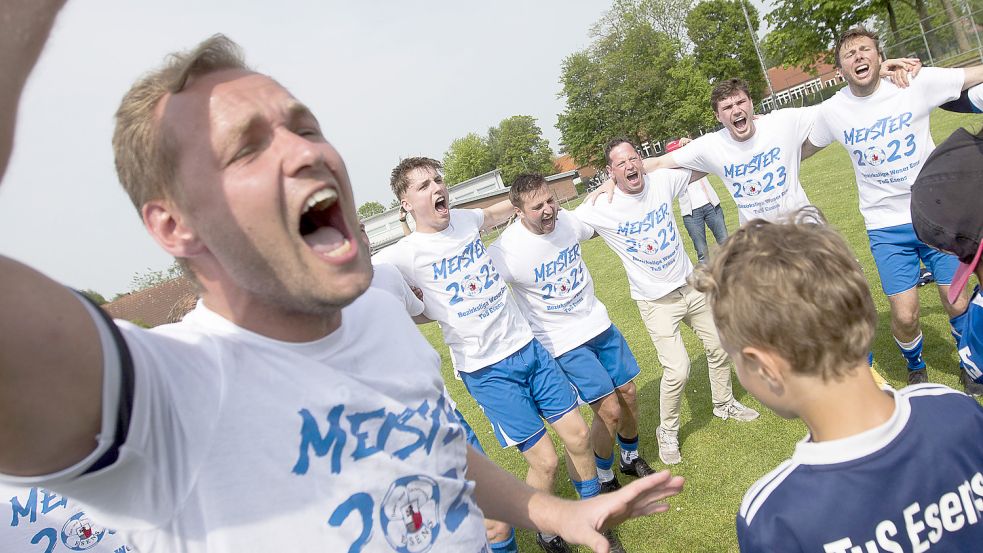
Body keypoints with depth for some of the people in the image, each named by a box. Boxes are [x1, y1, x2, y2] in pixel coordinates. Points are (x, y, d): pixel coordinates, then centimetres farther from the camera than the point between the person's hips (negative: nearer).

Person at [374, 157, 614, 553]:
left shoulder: (465, 219, 3)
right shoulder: (404, 255, -14)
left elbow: (496, 212, 26)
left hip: (528, 346, 6)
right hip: (487, 371, -5)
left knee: (578, 436, 10)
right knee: (544, 461, 0)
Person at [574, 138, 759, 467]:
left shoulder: (662, 180, -9)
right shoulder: (600, 208, -20)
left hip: (690, 284, 5)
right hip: (656, 301, -5)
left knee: (720, 346, 18)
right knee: (678, 369, -13)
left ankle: (724, 404, 46)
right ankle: (667, 432, 15)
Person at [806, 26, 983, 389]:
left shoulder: (916, 83, -9)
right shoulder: (832, 111, -5)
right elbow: (801, 150, 12)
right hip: (886, 227, 0)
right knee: (905, 316, -3)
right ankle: (915, 368, 31)